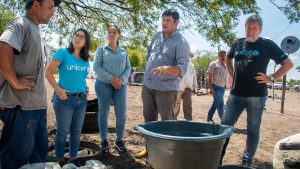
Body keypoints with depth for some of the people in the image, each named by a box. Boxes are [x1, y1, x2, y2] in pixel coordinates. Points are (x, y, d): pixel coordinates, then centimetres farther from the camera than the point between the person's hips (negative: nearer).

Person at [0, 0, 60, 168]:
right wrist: (15, 82, -22)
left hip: (36, 103, 9)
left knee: (40, 151, 17)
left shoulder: (35, 29, 17)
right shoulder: (21, 24, -11)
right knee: (17, 155, 3)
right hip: (21, 104, -9)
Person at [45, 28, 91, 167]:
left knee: (76, 131, 13)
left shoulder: (85, 60, 11)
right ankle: (60, 160, 22)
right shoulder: (62, 52, -6)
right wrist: (58, 90, -15)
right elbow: (48, 72, -9)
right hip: (64, 99, -5)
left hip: (81, 100, 5)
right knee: (63, 131, 5)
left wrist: (84, 92, 11)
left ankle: (74, 158, 28)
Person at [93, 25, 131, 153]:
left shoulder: (123, 52, 15)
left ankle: (119, 140, 11)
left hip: (120, 85, 2)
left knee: (121, 113, -4)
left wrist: (122, 79, -11)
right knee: (103, 112, 3)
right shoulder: (101, 49, 7)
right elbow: (96, 67, -3)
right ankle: (104, 140, 14)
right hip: (103, 84, -2)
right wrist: (111, 78, -14)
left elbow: (128, 68, 9)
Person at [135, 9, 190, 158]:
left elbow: (182, 68, -21)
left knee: (167, 122, 2)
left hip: (166, 87, -7)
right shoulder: (157, 36, 10)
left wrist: (166, 69, -38)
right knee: (149, 119, 16)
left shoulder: (181, 42, -11)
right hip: (148, 85, 7)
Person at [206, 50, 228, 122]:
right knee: (220, 104, -5)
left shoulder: (225, 65, 14)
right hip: (216, 87, -8)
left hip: (223, 87, 8)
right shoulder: (214, 64, -7)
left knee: (216, 103, 14)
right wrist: (211, 88, -19)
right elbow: (209, 76, -11)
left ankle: (209, 117, 27)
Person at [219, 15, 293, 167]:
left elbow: (288, 64, 2)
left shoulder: (267, 44, -1)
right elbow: (228, 59, 27)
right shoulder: (238, 43, 9)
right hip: (236, 94, 3)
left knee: (253, 130, 7)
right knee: (225, 125, 3)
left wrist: (271, 78, -7)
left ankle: (247, 161, 21)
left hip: (256, 95, -3)